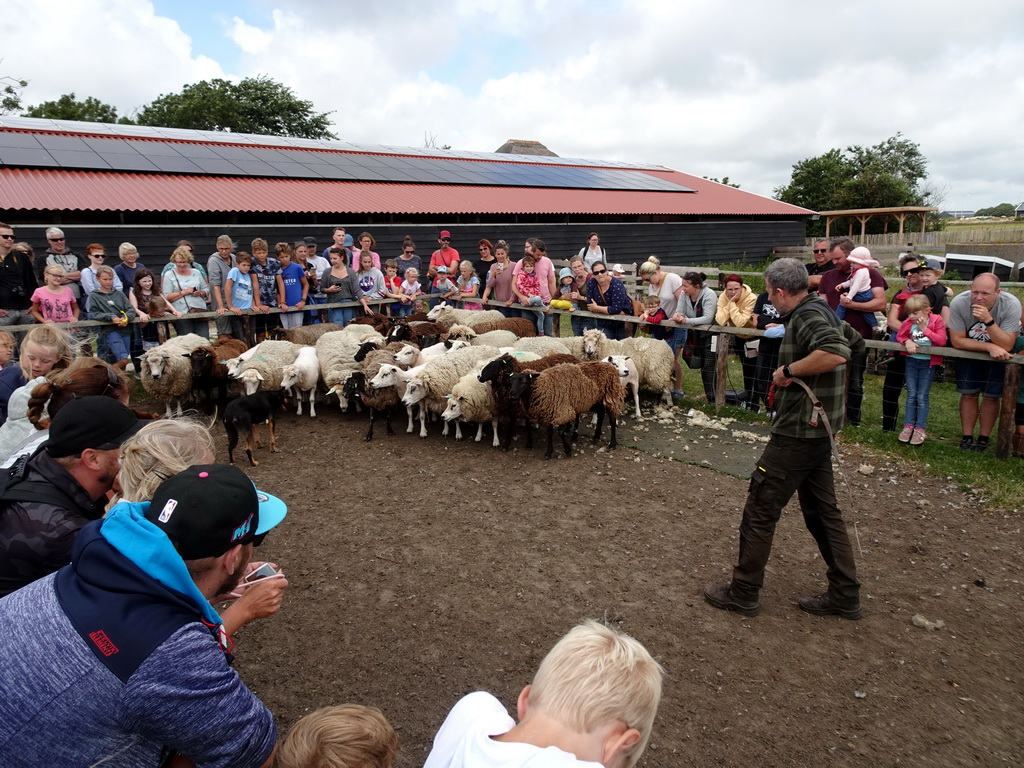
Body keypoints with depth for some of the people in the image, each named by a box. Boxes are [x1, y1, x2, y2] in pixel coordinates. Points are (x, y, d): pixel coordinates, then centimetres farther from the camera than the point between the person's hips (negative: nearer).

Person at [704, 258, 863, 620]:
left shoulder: (807, 316, -19)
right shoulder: (823, 311, 11)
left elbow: (836, 353, -37)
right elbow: (852, 339, 30)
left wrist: (789, 369, -24)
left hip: (797, 434, -10)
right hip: (818, 430, 10)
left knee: (759, 512, 1)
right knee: (823, 512, 18)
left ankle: (743, 593, 13)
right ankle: (845, 596, 26)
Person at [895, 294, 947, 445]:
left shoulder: (936, 320, -10)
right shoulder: (909, 322, -2)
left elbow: (942, 340, -18)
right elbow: (899, 336, 3)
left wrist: (925, 329, -21)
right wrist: (907, 341, -17)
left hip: (928, 362, -3)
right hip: (912, 360, 3)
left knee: (922, 396, -1)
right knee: (911, 395, 5)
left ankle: (920, 429, 5)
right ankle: (909, 426, 11)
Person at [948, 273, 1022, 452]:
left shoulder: (1011, 305, -30)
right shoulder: (959, 303, -29)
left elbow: (1006, 346, -33)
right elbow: (957, 341, -21)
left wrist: (988, 320, -44)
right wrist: (990, 347, -29)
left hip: (999, 356, 0)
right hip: (969, 352, 1)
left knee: (991, 396, 1)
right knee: (968, 394, 1)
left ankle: (983, 439, 14)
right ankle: (967, 437, 12)